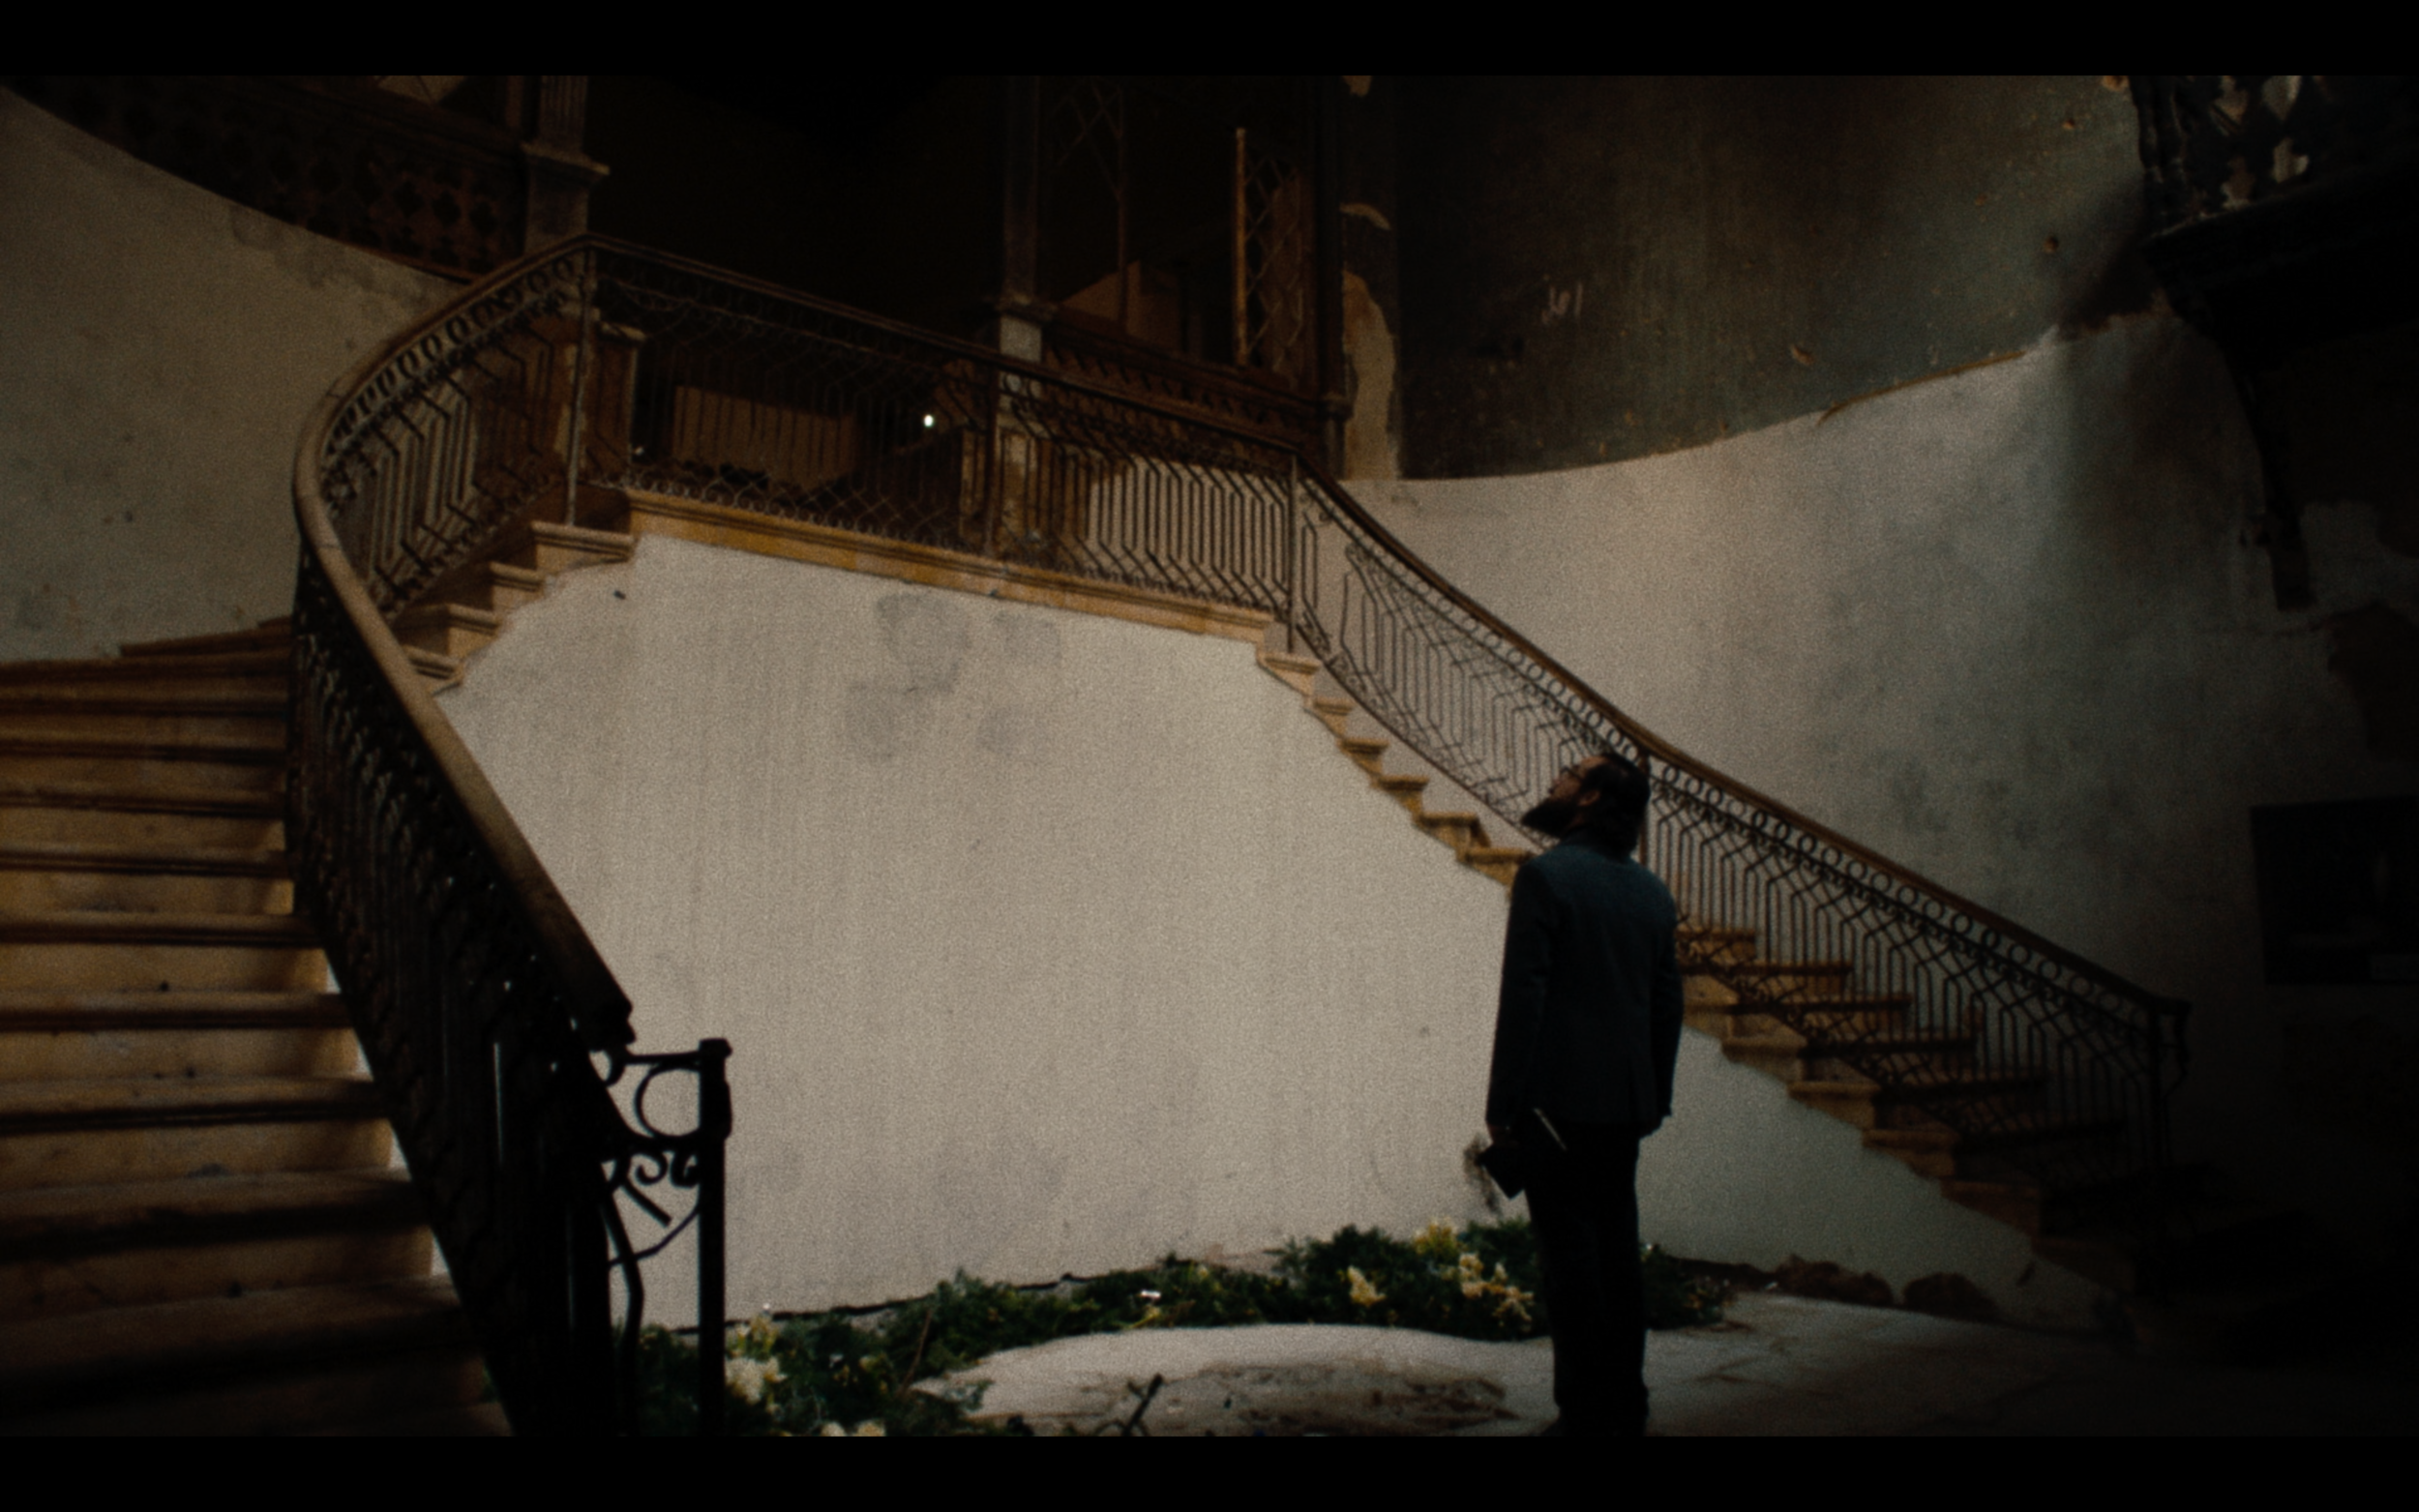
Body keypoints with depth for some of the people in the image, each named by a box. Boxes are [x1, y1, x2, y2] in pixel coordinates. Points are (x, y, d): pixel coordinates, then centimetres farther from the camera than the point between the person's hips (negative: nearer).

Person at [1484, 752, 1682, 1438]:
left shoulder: (1547, 875, -10)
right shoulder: (1652, 891, 10)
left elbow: (1522, 996, -14)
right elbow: (1667, 1004, 14)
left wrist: (1501, 1105, -10)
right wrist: (1655, 1098, 21)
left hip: (1559, 1099, -7)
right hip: (1627, 1104, 7)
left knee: (1570, 1254, 0)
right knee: (1617, 1249, 14)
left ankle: (1587, 1414, 5)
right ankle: (1626, 1405, 21)